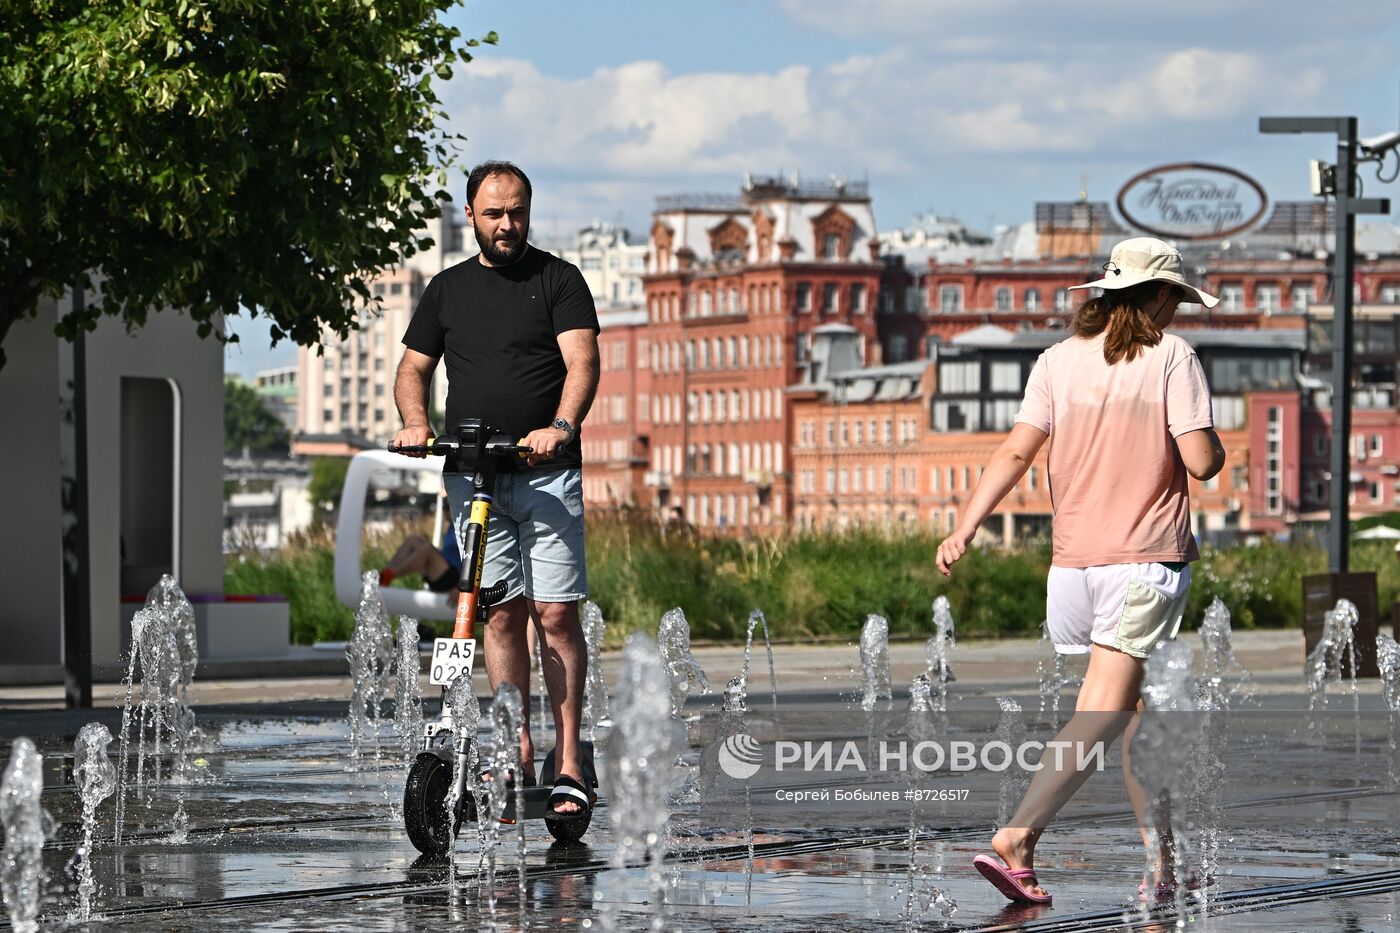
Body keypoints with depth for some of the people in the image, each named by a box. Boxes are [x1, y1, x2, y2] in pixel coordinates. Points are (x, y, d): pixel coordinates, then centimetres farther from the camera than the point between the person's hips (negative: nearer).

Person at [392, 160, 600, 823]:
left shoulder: (558, 280, 5)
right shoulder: (448, 289, 16)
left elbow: (581, 360, -7)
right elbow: (412, 369, 16)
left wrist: (560, 427, -26)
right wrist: (415, 421, -6)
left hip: (546, 471, -3)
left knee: (555, 613, -8)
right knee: (502, 614, 3)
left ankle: (569, 764, -7)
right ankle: (518, 756, 8)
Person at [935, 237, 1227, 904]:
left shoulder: (1057, 360, 7)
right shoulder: (1172, 357, -5)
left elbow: (1016, 452, -4)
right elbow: (1201, 461, -12)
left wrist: (967, 526, -7)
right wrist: (1217, 446, 10)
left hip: (1073, 562, 6)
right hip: (1146, 558, -5)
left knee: (1131, 711, 16)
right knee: (1103, 714, -10)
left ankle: (1163, 862, 19)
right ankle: (1014, 842, -24)